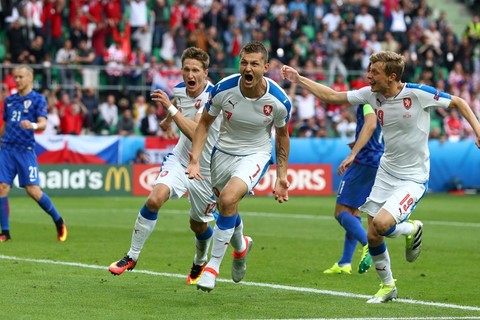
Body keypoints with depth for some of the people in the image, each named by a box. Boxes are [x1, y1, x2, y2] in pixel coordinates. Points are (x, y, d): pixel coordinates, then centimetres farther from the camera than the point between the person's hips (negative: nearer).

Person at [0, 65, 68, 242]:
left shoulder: (38, 99, -1)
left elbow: (43, 123, -13)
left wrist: (33, 125, -34)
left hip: (25, 150, -5)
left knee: (33, 190, -9)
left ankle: (58, 221, 10)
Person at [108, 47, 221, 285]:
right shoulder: (179, 90, -4)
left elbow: (195, 132, -37)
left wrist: (170, 107, -39)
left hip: (207, 169, -4)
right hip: (180, 159, 4)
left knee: (199, 225, 11)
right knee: (155, 199, -22)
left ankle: (200, 264, 45)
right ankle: (131, 257, -10)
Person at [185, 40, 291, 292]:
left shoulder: (279, 100, -21)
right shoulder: (223, 89, -20)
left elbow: (282, 134, 0)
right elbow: (205, 123, -4)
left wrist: (281, 176, -1)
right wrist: (195, 160, -16)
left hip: (256, 155, -3)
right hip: (223, 151, 3)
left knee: (228, 198, -28)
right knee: (226, 208, 16)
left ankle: (213, 266, -16)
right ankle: (241, 246, 53)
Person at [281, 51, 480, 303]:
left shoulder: (418, 93, -20)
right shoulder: (371, 94, -5)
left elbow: (458, 102, -7)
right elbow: (332, 96, 3)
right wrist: (299, 79, -2)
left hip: (413, 178, -6)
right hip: (386, 171, 6)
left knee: (382, 223, -25)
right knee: (372, 236, 4)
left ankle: (411, 229, 9)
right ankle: (387, 286, 27)